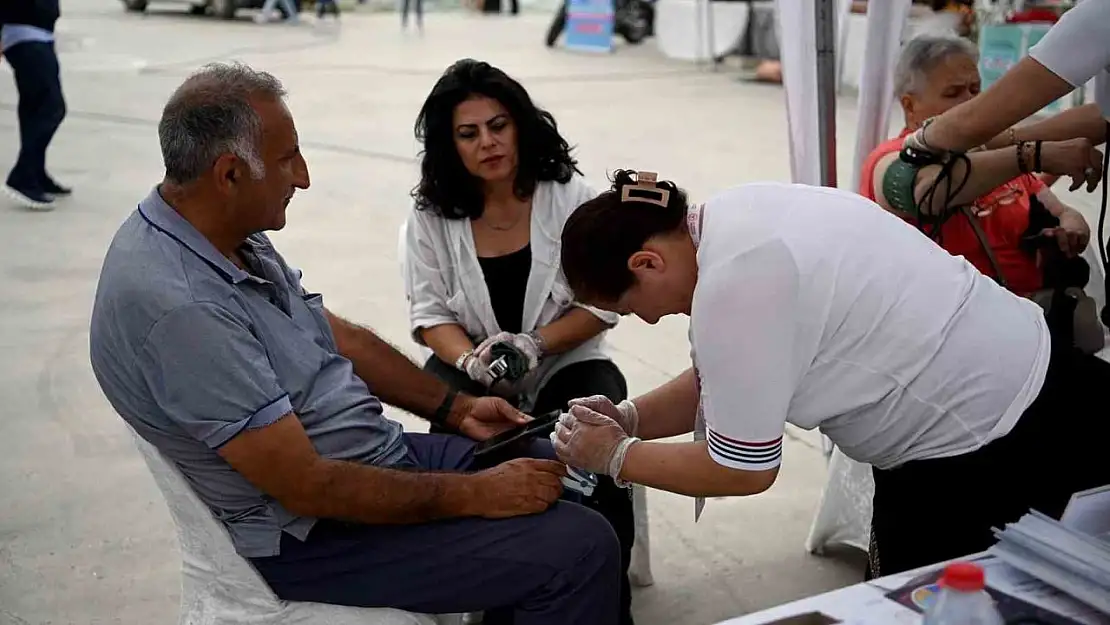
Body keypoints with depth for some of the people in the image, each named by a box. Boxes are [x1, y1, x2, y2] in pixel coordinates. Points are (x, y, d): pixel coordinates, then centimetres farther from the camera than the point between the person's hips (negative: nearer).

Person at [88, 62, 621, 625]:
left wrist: (454, 406, 8)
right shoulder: (179, 306, -29)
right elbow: (309, 488, -26)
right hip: (313, 533, -9)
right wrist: (475, 494, -19)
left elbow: (337, 335, 13)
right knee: (578, 548, -16)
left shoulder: (228, 236, 1)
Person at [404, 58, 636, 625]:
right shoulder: (431, 215, -2)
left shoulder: (570, 197, -7)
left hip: (566, 361, -1)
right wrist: (473, 360, -24)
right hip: (472, 368, 1)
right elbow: (431, 314, -2)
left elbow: (602, 304, -7)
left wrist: (535, 344, -23)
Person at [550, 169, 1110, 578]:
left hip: (995, 445, -10)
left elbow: (741, 469, -20)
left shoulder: (734, 282, -29)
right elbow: (720, 382, 12)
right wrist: (630, 419, 1)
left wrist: (616, 455, -8)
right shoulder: (730, 223, 0)